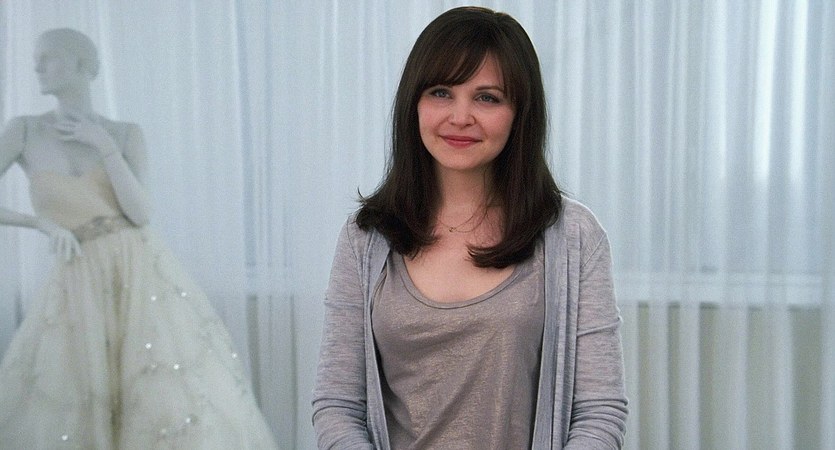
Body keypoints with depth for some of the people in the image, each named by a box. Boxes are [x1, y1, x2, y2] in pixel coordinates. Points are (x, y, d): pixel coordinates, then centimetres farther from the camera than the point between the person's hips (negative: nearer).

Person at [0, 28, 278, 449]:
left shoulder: (126, 134, 5)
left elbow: (140, 213, -6)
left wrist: (104, 146, -9)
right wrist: (40, 222, -8)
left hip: (143, 275, 0)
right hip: (80, 288, 0)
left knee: (177, 401, -4)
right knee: (68, 415, 3)